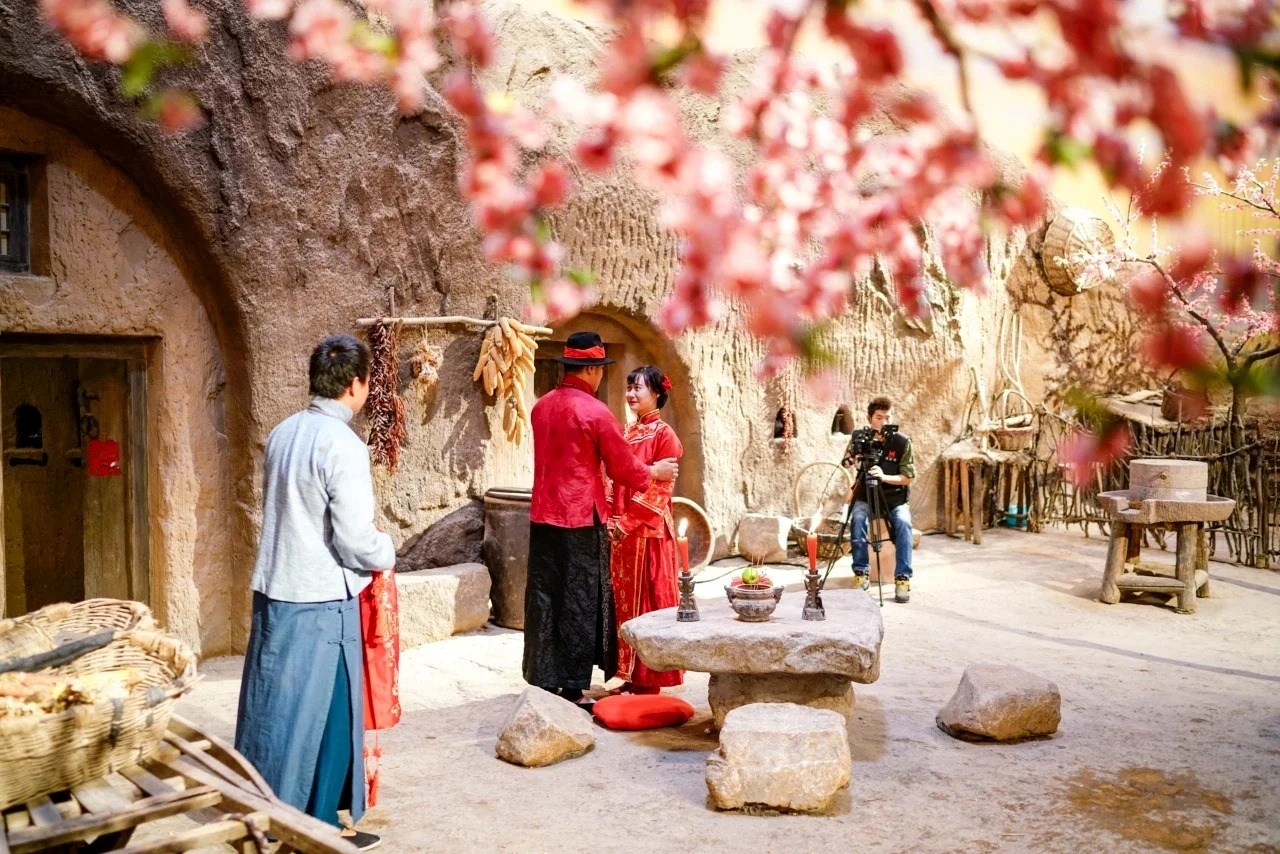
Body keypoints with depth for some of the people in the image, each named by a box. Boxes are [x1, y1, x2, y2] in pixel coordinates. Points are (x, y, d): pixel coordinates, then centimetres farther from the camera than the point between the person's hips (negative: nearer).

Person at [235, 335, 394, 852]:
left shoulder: (283, 433, 7)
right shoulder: (342, 444, -18)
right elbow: (355, 538, -20)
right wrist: (387, 554, 1)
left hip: (274, 588, 8)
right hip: (320, 599, -8)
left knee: (276, 707, 17)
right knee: (324, 715, 6)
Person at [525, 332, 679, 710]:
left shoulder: (541, 407, 8)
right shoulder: (595, 412, -12)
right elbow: (623, 466, -5)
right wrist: (656, 472, 13)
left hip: (543, 516, 6)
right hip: (581, 519, -6)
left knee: (544, 599, 10)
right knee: (579, 602, 2)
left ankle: (544, 681, 18)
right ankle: (573, 688, 8)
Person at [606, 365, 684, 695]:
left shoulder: (664, 435, -8)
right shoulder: (627, 433, 14)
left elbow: (659, 489, -13)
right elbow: (614, 480, 13)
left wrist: (627, 522, -16)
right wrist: (610, 518, 2)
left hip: (648, 533, -7)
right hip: (622, 533, 7)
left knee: (648, 603, 0)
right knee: (624, 602, 10)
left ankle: (649, 681, 8)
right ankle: (632, 677, 19)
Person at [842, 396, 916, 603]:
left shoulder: (902, 442, -8)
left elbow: (906, 477, -9)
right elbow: (847, 462, -4)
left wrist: (884, 477, -28)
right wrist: (853, 458, -27)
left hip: (895, 498, -1)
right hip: (866, 496, 1)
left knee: (903, 522, -31)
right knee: (858, 518, -32)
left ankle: (903, 578, -25)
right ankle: (861, 573, -20)